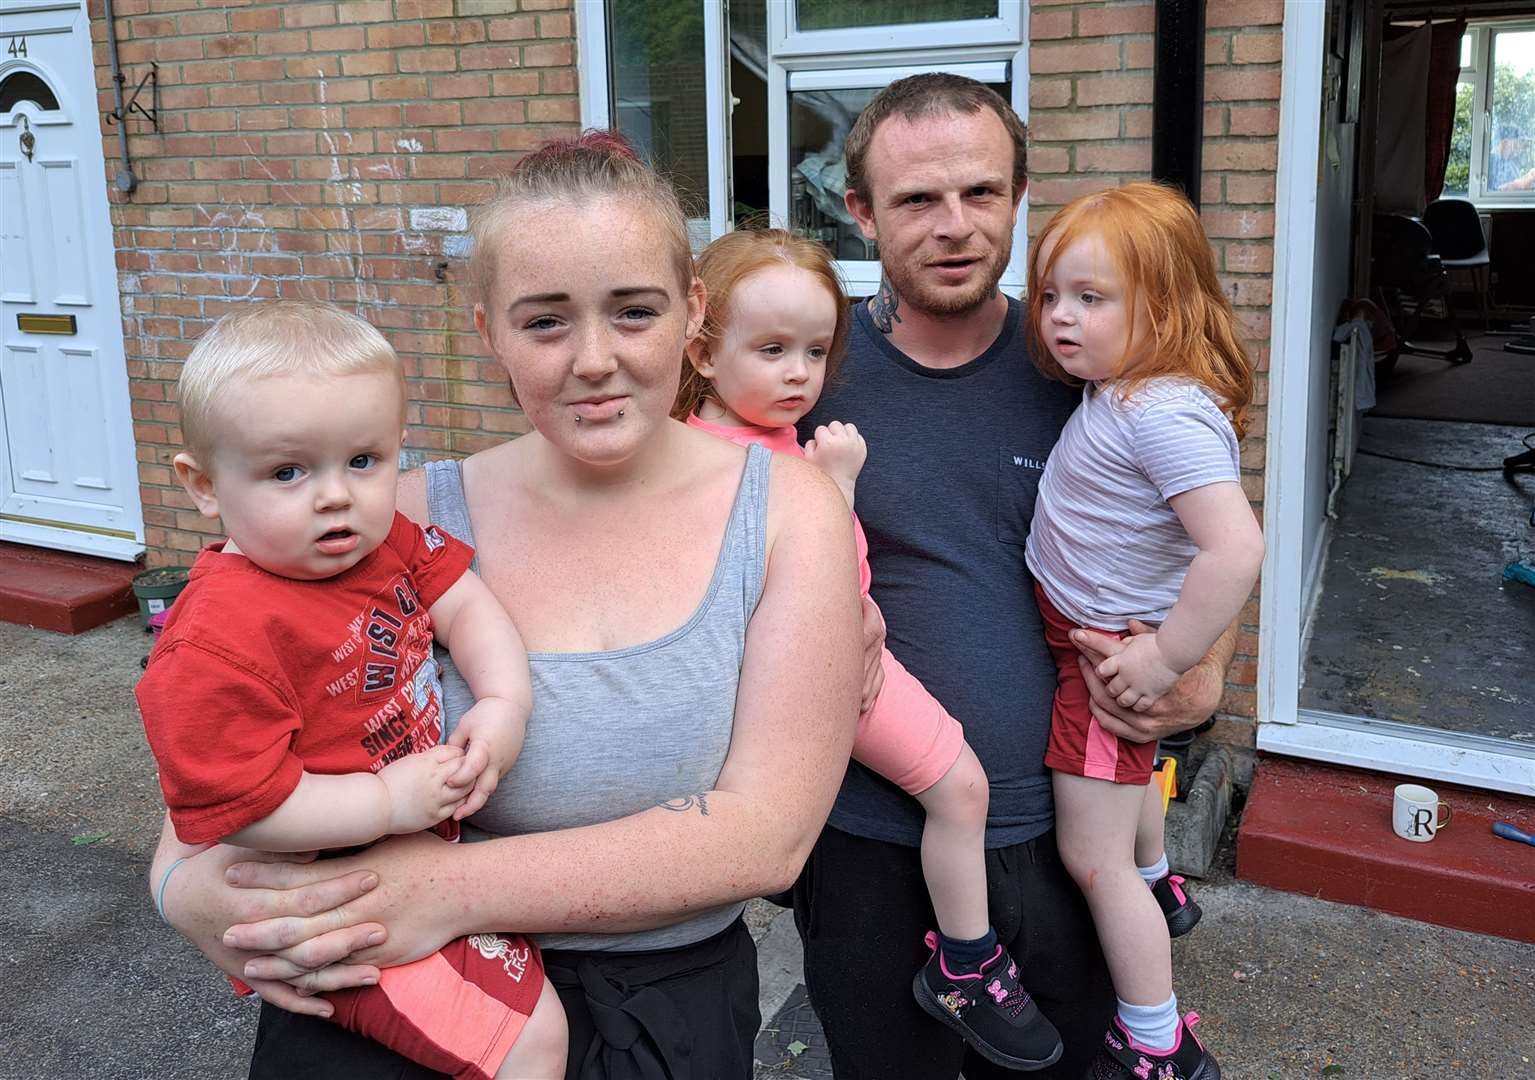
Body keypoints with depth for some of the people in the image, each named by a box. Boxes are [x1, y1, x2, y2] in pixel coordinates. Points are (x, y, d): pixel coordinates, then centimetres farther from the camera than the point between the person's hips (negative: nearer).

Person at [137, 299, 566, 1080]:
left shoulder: (391, 541, -3)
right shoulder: (217, 642, -27)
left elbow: (467, 607, 0)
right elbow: (232, 807, -27)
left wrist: (504, 706, -19)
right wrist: (391, 801, -25)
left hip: (428, 833, 8)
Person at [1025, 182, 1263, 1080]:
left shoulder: (1166, 414, -31)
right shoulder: (1113, 390, -2)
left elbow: (1237, 548, -39)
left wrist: (1168, 658, -30)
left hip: (1112, 652, -10)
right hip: (1087, 636, 10)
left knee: (1091, 858, 1)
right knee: (1130, 772, 35)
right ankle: (1158, 888, 65)